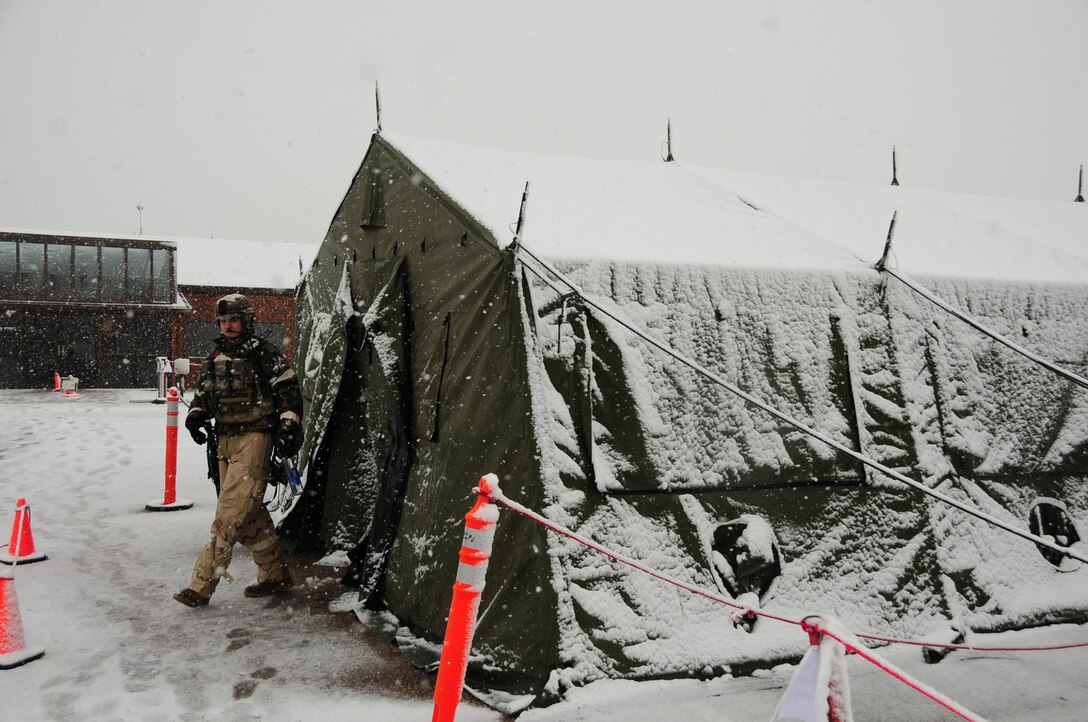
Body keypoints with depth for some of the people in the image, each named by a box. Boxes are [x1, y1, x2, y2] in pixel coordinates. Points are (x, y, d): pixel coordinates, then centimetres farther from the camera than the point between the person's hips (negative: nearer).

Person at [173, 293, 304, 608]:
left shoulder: (264, 352, -3)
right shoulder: (215, 358, 17)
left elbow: (288, 390, -6)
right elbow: (202, 392, 23)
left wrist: (289, 427, -15)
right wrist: (195, 414, 1)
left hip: (254, 438, -7)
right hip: (226, 441, 8)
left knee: (231, 512, -13)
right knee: (249, 512, 10)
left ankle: (201, 584, -12)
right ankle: (276, 574, 21)